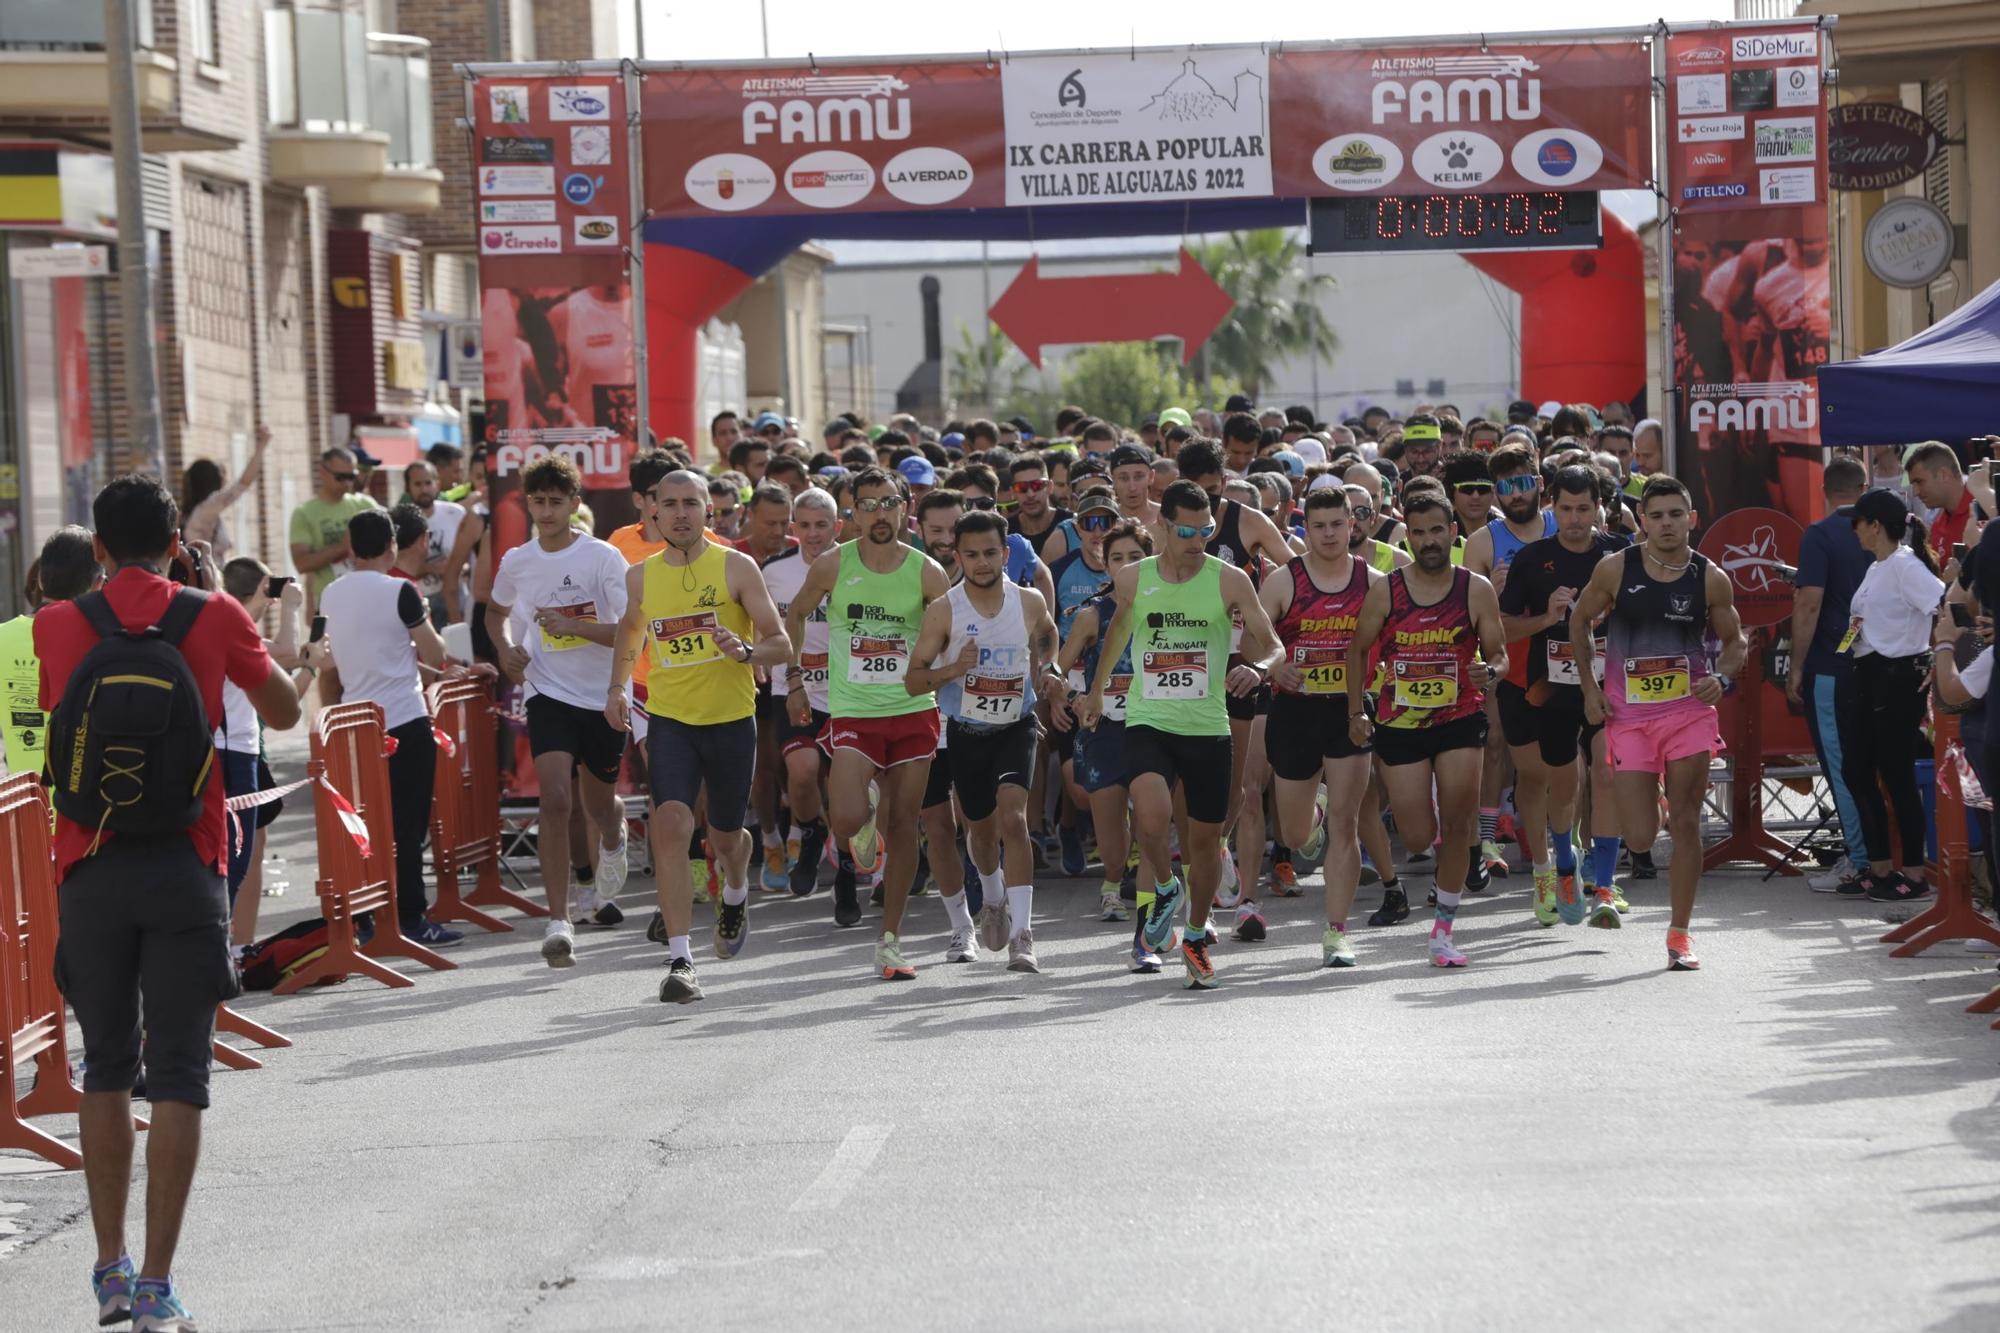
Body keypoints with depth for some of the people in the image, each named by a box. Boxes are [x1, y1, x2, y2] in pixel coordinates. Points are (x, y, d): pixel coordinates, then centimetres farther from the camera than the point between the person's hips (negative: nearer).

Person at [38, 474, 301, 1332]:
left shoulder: (58, 627, 0)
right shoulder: (213, 617, -2)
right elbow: (284, 713, 12)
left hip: (90, 869, 2)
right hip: (184, 868, -1)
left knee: (106, 1069, 16)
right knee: (178, 1077, 0)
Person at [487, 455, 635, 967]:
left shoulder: (603, 557, -10)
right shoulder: (517, 562, 1)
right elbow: (496, 611, 22)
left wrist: (574, 626, -28)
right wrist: (506, 649, 2)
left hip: (605, 695, 0)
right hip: (549, 694, 0)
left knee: (599, 803, 17)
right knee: (554, 799, -19)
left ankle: (613, 846, 56)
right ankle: (559, 920, -20)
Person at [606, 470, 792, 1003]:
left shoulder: (736, 567, -4)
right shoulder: (640, 577, 4)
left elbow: (781, 644, -5)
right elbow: (628, 631, 27)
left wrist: (747, 652, -25)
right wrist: (617, 687, 17)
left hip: (731, 718, -1)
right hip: (669, 718, 1)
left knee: (725, 835, 13)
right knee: (671, 824, -19)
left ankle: (735, 897, 51)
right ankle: (680, 960, -20)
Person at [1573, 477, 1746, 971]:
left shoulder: (1710, 579, -2)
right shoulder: (1615, 569, -4)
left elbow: (1735, 640, 9)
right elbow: (1579, 620, 10)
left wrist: (1721, 678, -11)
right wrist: (1589, 688, 4)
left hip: (1689, 712, 0)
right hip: (1628, 717, 0)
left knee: (1686, 825, -2)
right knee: (1640, 839, -3)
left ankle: (1680, 933, 10)